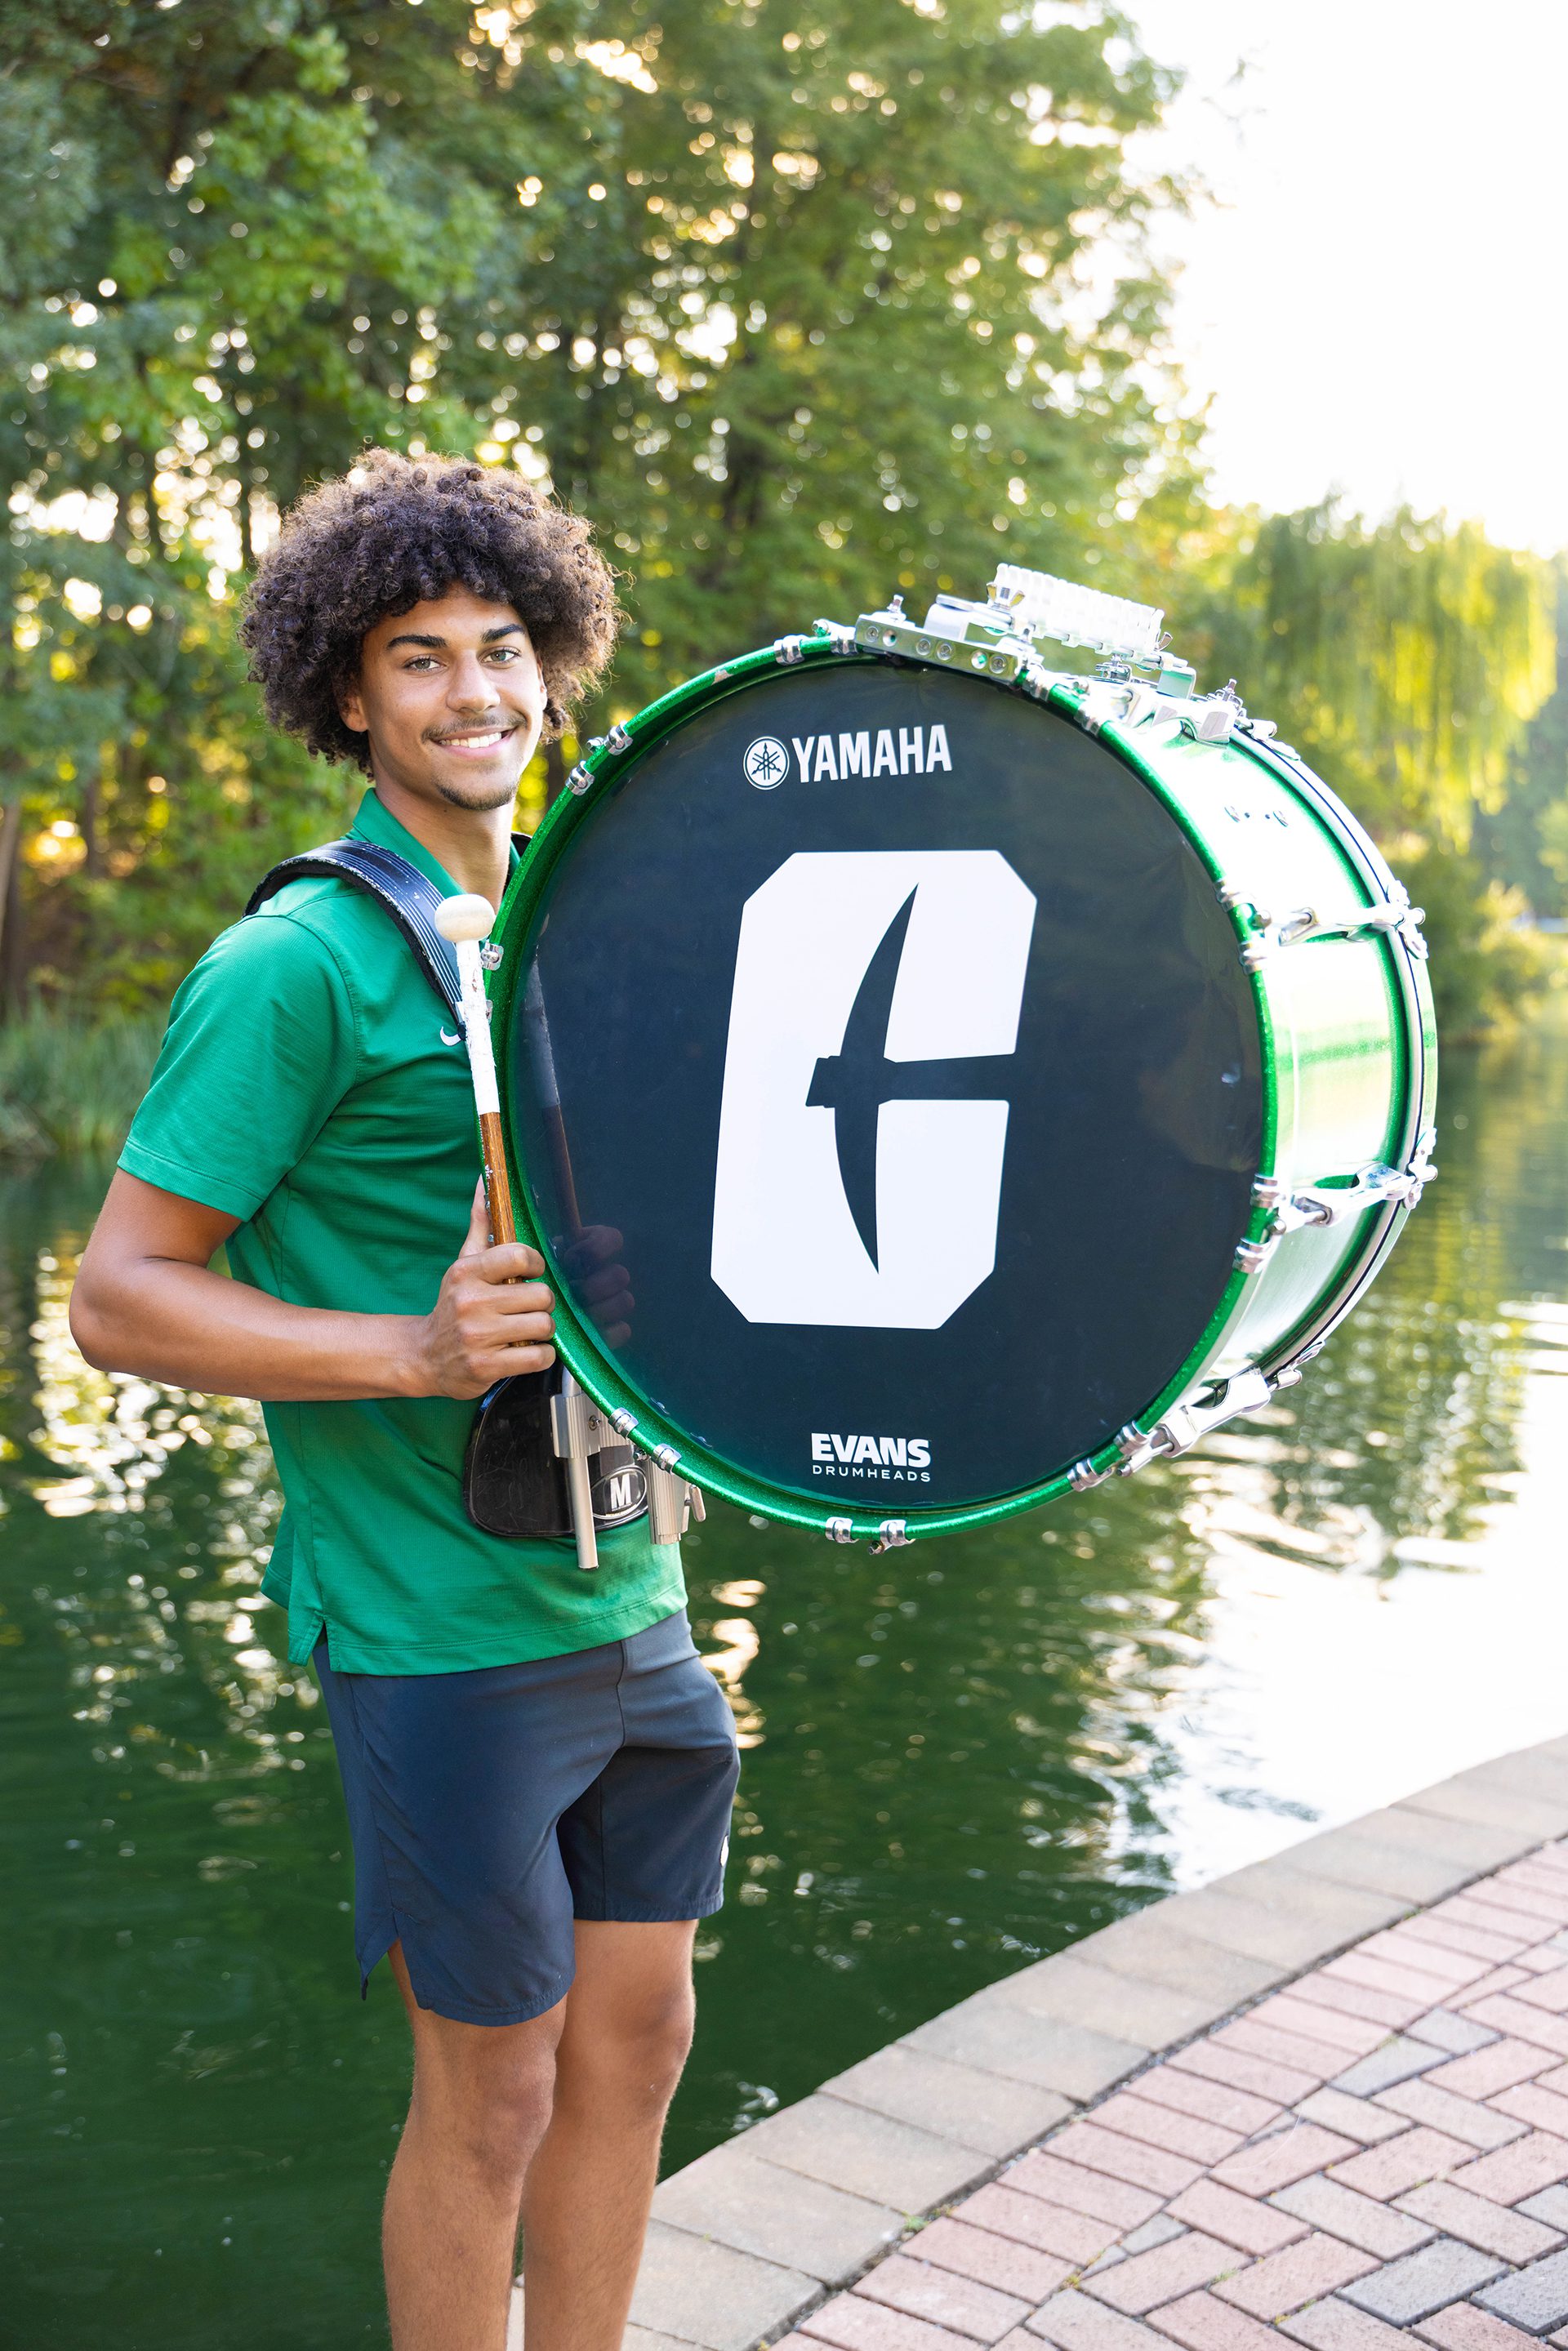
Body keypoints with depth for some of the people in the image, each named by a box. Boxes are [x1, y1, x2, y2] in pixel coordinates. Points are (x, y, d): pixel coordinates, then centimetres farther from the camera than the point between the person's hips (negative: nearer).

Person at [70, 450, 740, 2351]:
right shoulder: (295, 967, -13)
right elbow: (117, 1297, -15)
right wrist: (414, 1354, -26)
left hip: (627, 1600, 7)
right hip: (442, 1625, -7)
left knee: (635, 2035, 16)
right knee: (492, 2088, 6)